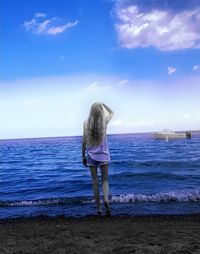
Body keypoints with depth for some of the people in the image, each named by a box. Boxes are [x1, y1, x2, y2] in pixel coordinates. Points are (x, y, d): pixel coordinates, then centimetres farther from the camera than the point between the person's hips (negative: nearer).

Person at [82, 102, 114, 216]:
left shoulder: (86, 123, -5)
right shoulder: (104, 121, -5)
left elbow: (84, 141, -2)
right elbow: (112, 112, 17)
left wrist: (83, 156, 6)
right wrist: (103, 104, 16)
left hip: (91, 155, 0)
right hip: (103, 155, 0)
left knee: (95, 182, 8)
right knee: (105, 180, 10)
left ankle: (99, 208, 11)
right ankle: (106, 200, -15)